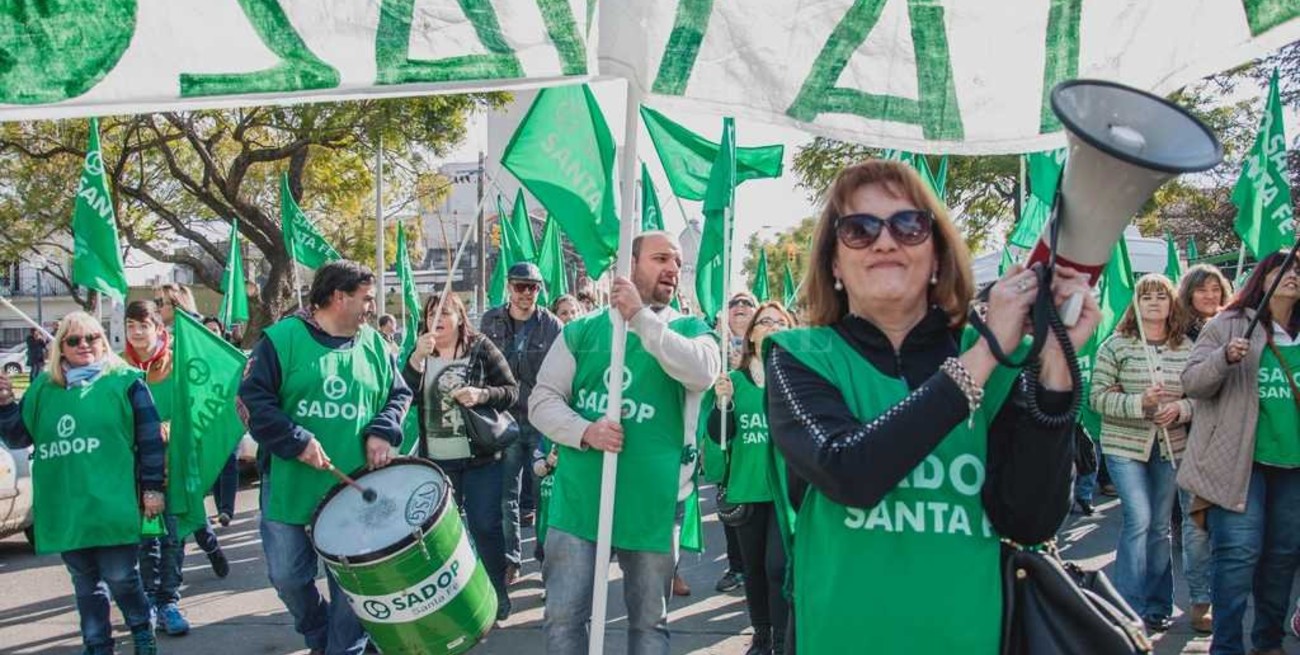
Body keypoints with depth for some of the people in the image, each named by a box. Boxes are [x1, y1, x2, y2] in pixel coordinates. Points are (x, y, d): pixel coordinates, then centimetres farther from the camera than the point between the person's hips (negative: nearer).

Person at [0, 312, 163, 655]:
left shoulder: (125, 382, -2)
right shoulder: (44, 387, 10)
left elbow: (150, 439, -3)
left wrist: (152, 487, -5)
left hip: (111, 507, -4)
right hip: (66, 509, 4)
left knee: (121, 578, 2)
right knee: (85, 584, 13)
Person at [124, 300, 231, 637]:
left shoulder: (177, 364, -3)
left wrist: (170, 427, -23)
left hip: (175, 460, -2)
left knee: (174, 533, -3)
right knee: (145, 534, 7)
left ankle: (168, 601, 4)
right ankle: (150, 597, 19)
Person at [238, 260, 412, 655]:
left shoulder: (373, 344, 5)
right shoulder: (283, 338, -8)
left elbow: (399, 394, 12)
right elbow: (252, 399, -11)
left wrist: (382, 432, -6)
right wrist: (297, 441, -19)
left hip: (354, 489, 3)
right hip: (290, 486, -2)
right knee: (287, 576, 7)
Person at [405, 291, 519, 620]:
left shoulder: (481, 348, -2)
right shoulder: (420, 354, 5)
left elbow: (512, 391, -3)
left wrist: (481, 394, -21)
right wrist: (417, 358, -22)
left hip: (481, 457, -3)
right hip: (436, 460, 3)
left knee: (485, 525, 3)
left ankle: (498, 591, 17)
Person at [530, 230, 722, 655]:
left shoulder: (690, 330, 5)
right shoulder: (582, 330, 7)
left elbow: (702, 373, -19)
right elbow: (542, 400, 3)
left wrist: (641, 316, -21)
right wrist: (584, 432, -16)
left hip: (652, 502, 0)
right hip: (579, 496, 1)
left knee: (649, 620, 12)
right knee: (563, 615, 4)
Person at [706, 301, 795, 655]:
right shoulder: (734, 380, 5)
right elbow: (718, 436, 2)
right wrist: (722, 403, -13)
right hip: (746, 488, 3)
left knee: (778, 565, -7)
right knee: (753, 566, 13)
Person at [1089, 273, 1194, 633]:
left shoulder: (1188, 348, 4)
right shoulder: (1116, 345, -6)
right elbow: (1097, 397, -9)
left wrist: (1181, 408, -11)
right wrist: (1140, 403, -22)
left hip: (1170, 448, 4)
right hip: (1125, 446, -4)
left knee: (1160, 526, 11)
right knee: (1138, 519, -13)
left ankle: (1157, 606, 24)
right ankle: (1129, 608, -1)